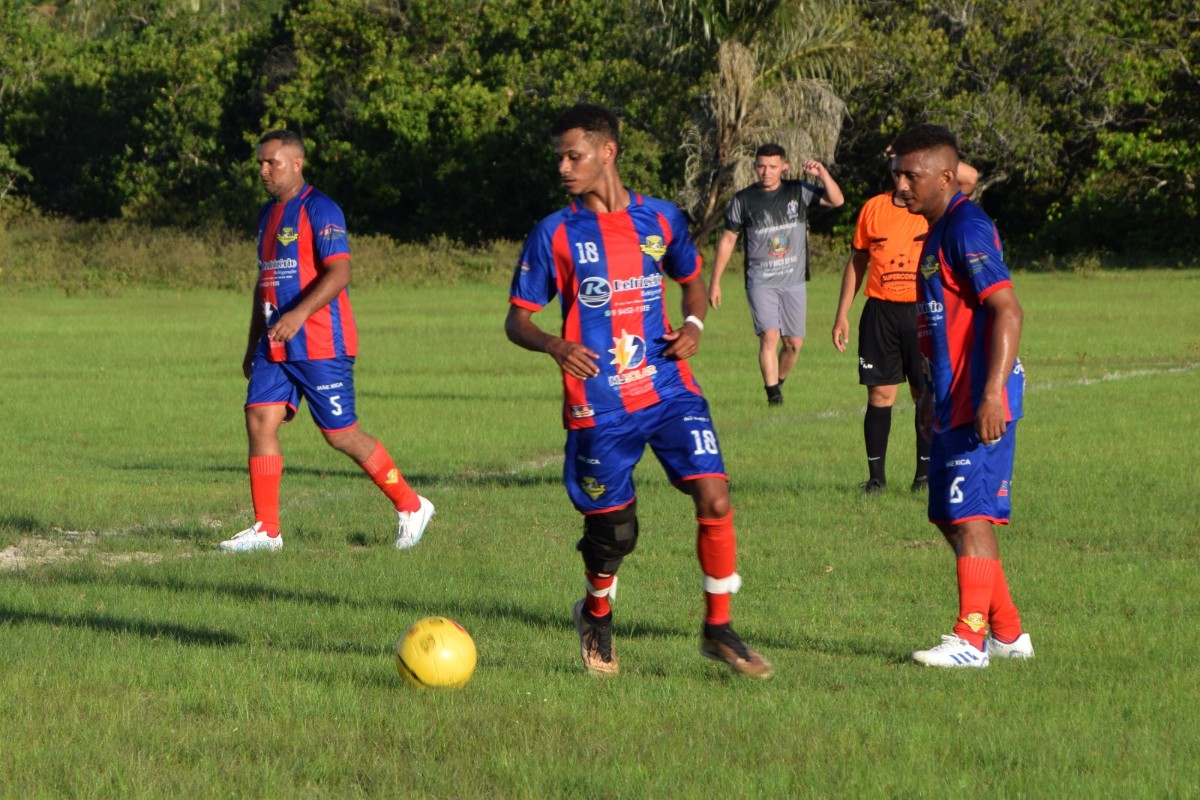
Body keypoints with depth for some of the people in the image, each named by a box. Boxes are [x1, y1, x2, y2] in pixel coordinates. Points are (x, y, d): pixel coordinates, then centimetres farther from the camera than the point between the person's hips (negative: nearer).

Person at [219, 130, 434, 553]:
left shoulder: (319, 210, -11)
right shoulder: (269, 213, 16)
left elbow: (338, 272, -22)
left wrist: (298, 314, -34)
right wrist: (253, 343, 23)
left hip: (321, 346, -8)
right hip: (275, 345, 8)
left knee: (341, 434, -3)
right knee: (259, 420, -5)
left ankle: (411, 507, 13)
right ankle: (265, 529, -2)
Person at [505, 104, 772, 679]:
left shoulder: (659, 220, 5)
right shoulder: (555, 234, -2)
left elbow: (691, 279, 22)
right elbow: (517, 318, 1)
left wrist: (693, 323, 1)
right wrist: (554, 346, -21)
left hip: (668, 389, 2)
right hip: (599, 405, -2)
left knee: (714, 498, -13)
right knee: (612, 531, 4)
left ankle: (718, 629, 1)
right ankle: (596, 616, 36)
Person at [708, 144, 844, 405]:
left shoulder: (798, 192, 3)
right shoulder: (743, 200, 1)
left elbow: (836, 201, -5)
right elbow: (728, 239, 8)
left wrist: (823, 174, -22)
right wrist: (715, 282, 7)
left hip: (794, 281, 2)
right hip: (761, 282, -2)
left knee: (794, 342, 3)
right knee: (770, 336, -18)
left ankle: (778, 382, 26)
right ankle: (773, 393, -19)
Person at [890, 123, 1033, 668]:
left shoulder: (967, 229, -15)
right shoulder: (939, 231, 17)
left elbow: (1007, 311, -22)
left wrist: (993, 393, -28)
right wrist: (932, 392, 28)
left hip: (980, 404, -11)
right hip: (953, 404, 11)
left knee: (969, 517, -9)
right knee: (950, 518, 13)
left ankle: (970, 640, -6)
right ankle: (1007, 633, 20)